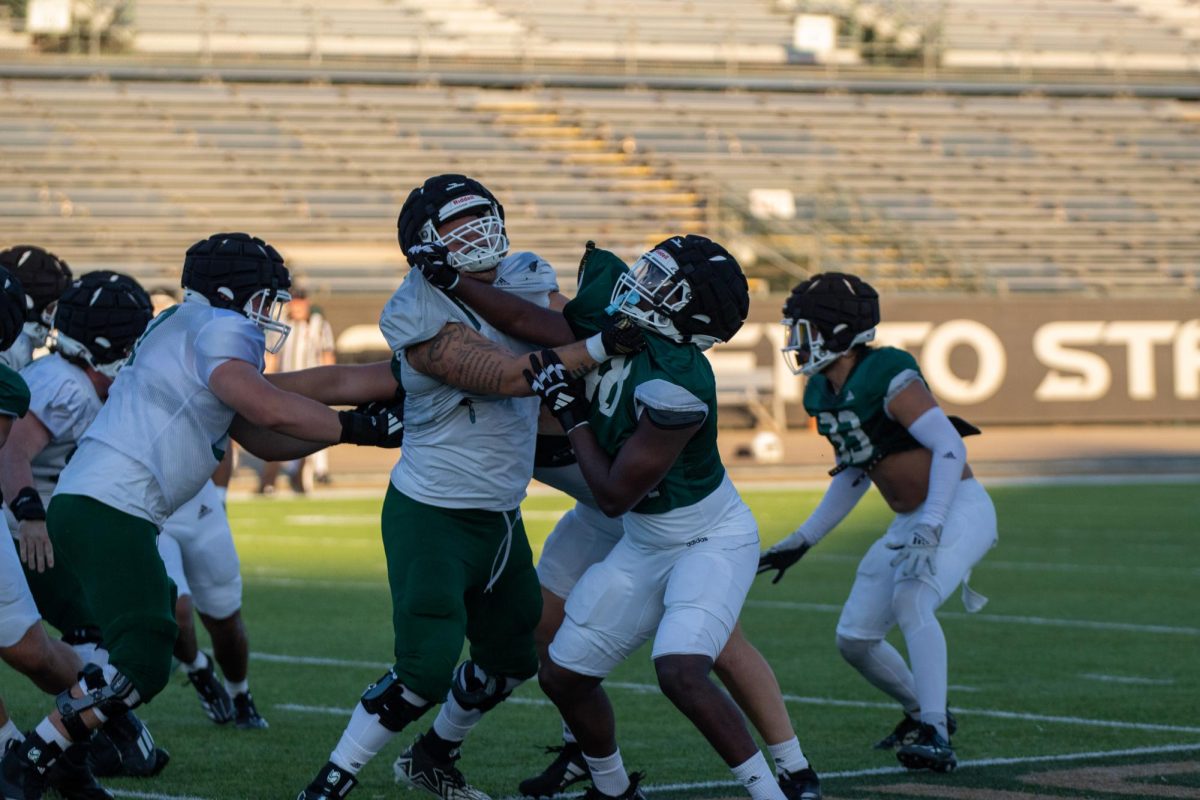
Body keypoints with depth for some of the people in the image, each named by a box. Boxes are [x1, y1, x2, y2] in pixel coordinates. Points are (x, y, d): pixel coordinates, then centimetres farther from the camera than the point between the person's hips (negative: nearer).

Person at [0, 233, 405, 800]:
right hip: (108, 511, -11)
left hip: (83, 504, 11)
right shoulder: (218, 329, -5)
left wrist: (355, 423, 18)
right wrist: (360, 429, -10)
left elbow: (263, 440, 26)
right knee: (142, 665, -16)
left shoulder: (183, 334, 26)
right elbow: (272, 411, -21)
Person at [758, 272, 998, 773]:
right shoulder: (824, 394, 5)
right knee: (854, 639, 7)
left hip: (958, 510, -9)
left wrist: (930, 529, -34)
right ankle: (922, 712, 30)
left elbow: (950, 447, -26)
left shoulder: (888, 379, -21)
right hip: (910, 523, 9)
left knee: (909, 601, -32)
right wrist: (802, 542, 18)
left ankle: (934, 737, -31)